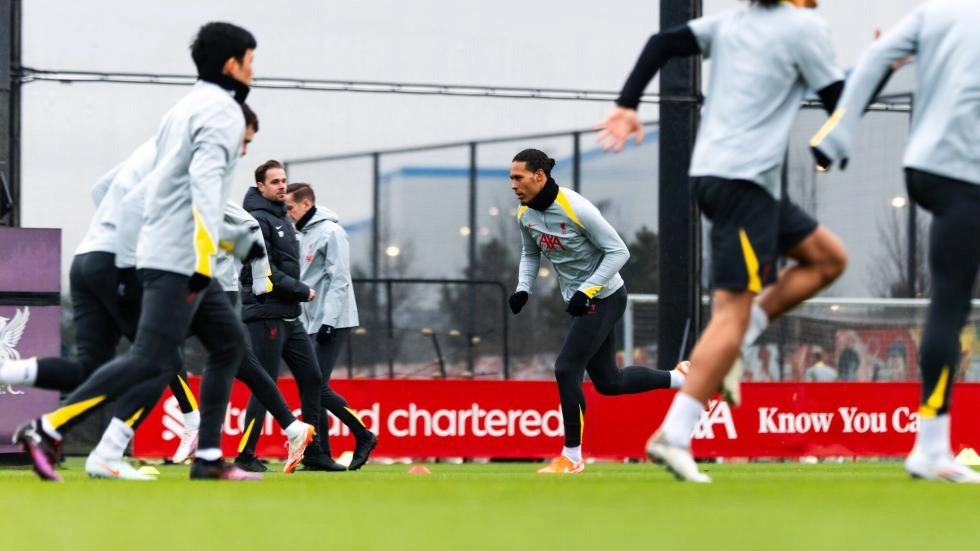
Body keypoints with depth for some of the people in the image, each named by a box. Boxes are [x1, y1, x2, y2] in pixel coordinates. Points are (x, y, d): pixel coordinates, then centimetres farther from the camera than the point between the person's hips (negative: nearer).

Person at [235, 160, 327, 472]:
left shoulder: (285, 221, 19)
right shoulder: (258, 220, -10)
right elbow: (265, 271, -18)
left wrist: (299, 294, 4)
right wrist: (303, 292, -12)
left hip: (290, 316, 9)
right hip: (266, 314, -9)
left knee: (311, 378, 8)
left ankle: (314, 454, 13)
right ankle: (245, 456, -4)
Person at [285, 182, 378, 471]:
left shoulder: (330, 232, -10)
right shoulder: (303, 235, 16)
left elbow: (339, 280, -16)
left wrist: (328, 321, -21)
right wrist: (300, 323, 14)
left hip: (332, 323, -9)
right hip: (310, 325, 9)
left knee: (318, 387, -13)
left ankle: (363, 436, 1)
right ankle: (321, 454, 4)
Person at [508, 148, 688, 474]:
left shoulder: (575, 209, -24)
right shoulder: (525, 214, -1)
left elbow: (619, 251, -19)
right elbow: (530, 254, 18)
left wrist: (587, 291, -26)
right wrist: (523, 289, 0)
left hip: (604, 298, -8)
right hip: (580, 301, 8)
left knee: (566, 369, -15)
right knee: (608, 382, 12)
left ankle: (572, 457, -5)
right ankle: (681, 378, 32)